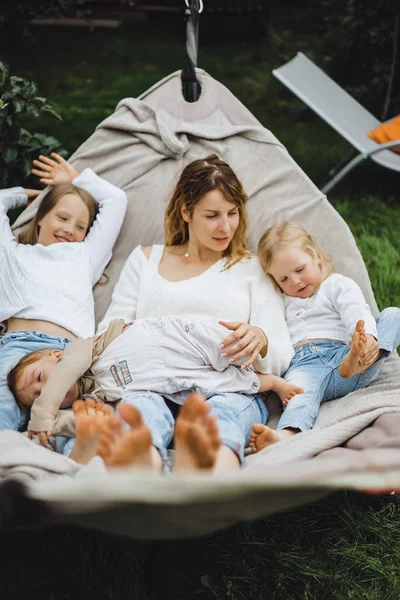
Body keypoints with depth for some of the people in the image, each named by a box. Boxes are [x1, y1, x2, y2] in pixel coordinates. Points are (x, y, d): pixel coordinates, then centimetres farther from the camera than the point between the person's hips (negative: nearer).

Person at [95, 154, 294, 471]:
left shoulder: (254, 269, 23)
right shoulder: (146, 259, 27)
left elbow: (281, 356, 14)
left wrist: (259, 340, -11)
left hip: (228, 389, -1)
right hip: (152, 382, 1)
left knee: (222, 416, -39)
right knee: (142, 406, -38)